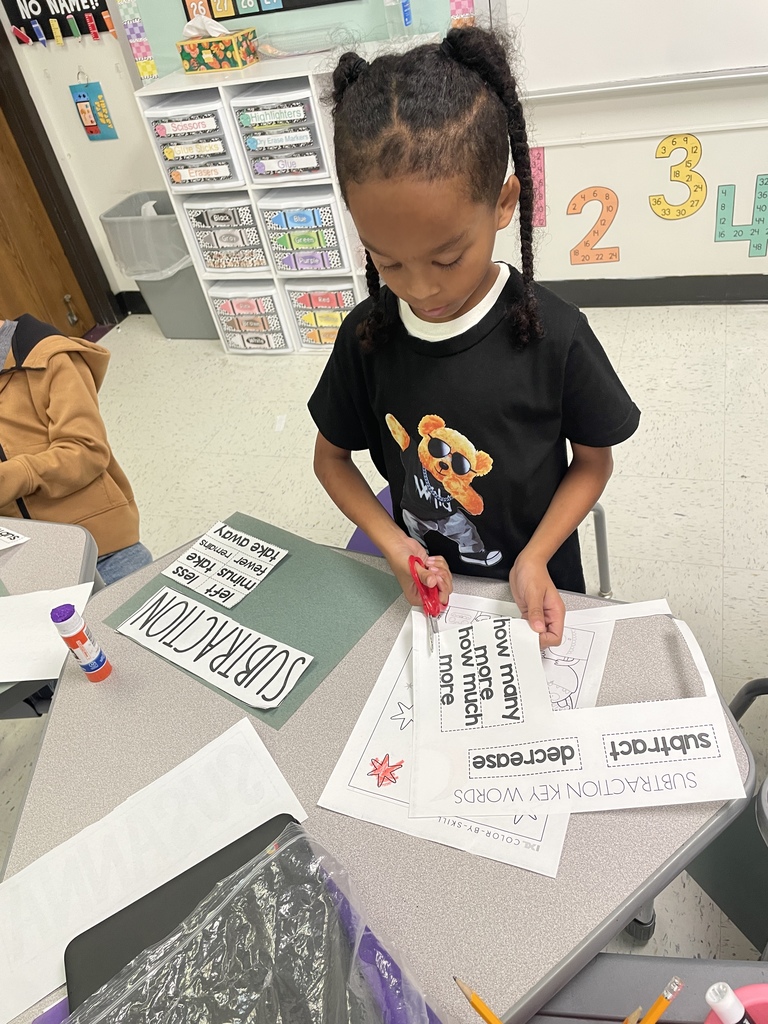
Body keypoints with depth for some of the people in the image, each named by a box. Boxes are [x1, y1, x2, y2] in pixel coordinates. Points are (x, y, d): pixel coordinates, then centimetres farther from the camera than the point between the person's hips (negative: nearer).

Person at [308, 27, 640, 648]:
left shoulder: (554, 335, -21)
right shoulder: (367, 335, -13)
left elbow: (594, 460, -7)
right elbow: (332, 456, -1)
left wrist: (533, 561, -21)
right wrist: (395, 546, -16)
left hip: (533, 584, -1)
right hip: (425, 585, 2)